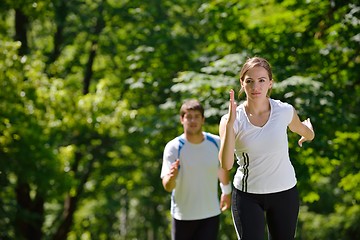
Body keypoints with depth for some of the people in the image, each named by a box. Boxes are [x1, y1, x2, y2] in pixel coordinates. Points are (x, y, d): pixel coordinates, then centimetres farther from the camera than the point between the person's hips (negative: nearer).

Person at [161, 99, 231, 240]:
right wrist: (172, 177, -41)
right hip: (183, 216, -1)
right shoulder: (173, 148, -13)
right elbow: (167, 187, -20)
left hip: (211, 214, 2)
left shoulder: (216, 143, -4)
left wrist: (227, 191, 29)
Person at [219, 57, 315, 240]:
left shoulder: (285, 111, -8)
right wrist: (230, 123, -31)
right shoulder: (231, 119, -12)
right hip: (247, 195, -2)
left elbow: (307, 134, 15)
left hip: (285, 192, 2)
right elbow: (226, 164, -26)